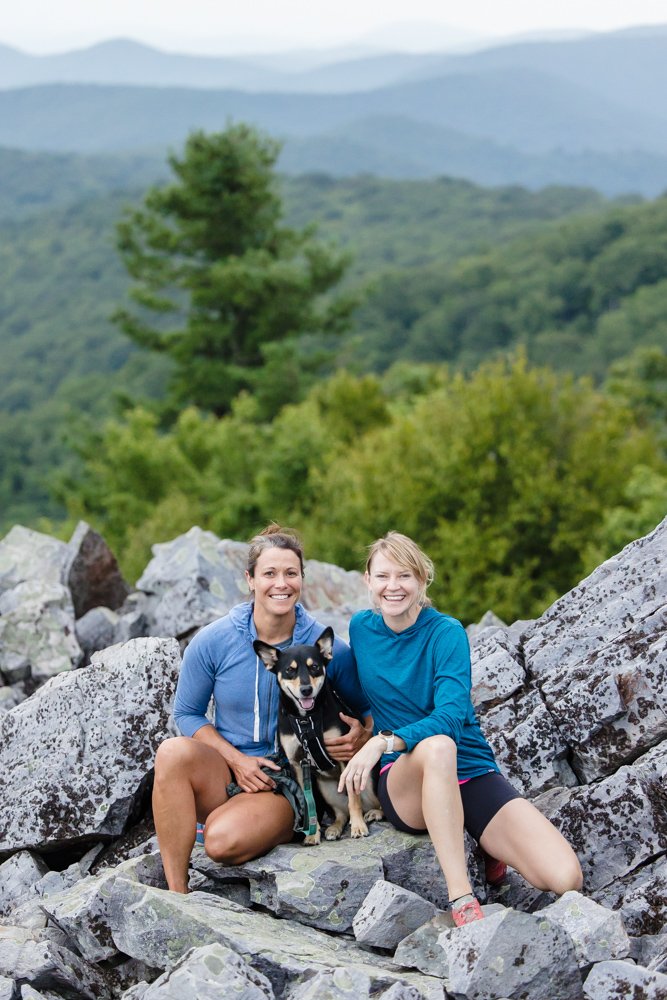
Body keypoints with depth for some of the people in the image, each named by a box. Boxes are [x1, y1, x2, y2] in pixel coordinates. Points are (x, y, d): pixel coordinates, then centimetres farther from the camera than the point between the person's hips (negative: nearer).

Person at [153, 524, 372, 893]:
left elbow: (366, 709, 9)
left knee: (224, 840, -34)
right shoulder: (213, 641, -4)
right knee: (174, 752, -34)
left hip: (285, 784, -2)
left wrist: (362, 735, -15)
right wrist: (236, 760, -10)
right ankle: (176, 893, -26)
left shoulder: (328, 648, -5)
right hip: (222, 772, 3)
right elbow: (187, 713, 4)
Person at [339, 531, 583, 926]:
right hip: (405, 781, 1)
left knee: (565, 878, -22)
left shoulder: (445, 633, -7)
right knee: (436, 745, -39)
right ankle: (462, 898, -37)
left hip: (471, 772, -1)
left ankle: (490, 849, 11)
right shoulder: (361, 628, 5)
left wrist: (384, 741, -36)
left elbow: (452, 714, -21)